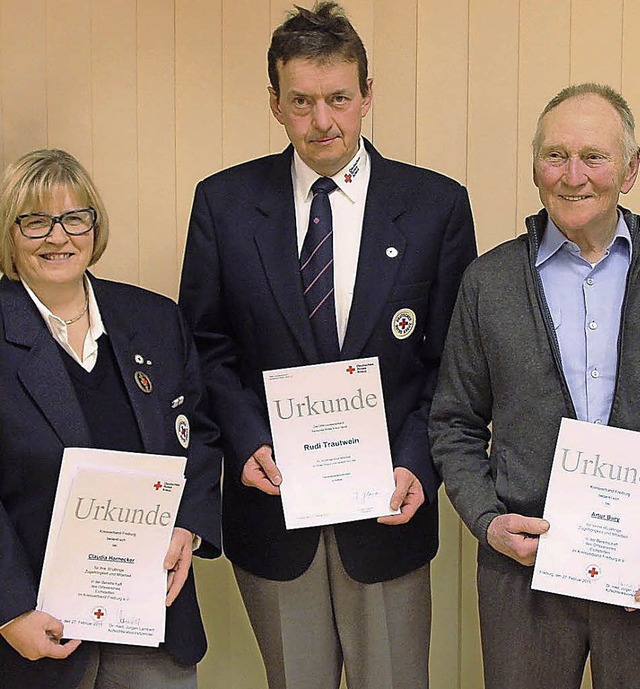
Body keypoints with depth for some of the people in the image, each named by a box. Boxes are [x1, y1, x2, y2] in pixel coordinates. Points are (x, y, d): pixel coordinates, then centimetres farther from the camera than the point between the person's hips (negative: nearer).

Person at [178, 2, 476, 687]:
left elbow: (453, 359, -1)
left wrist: (417, 465, -13)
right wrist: (248, 442, -11)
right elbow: (206, 344, 3)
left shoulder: (437, 204, -3)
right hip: (271, 497, 1)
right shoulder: (224, 202, -1)